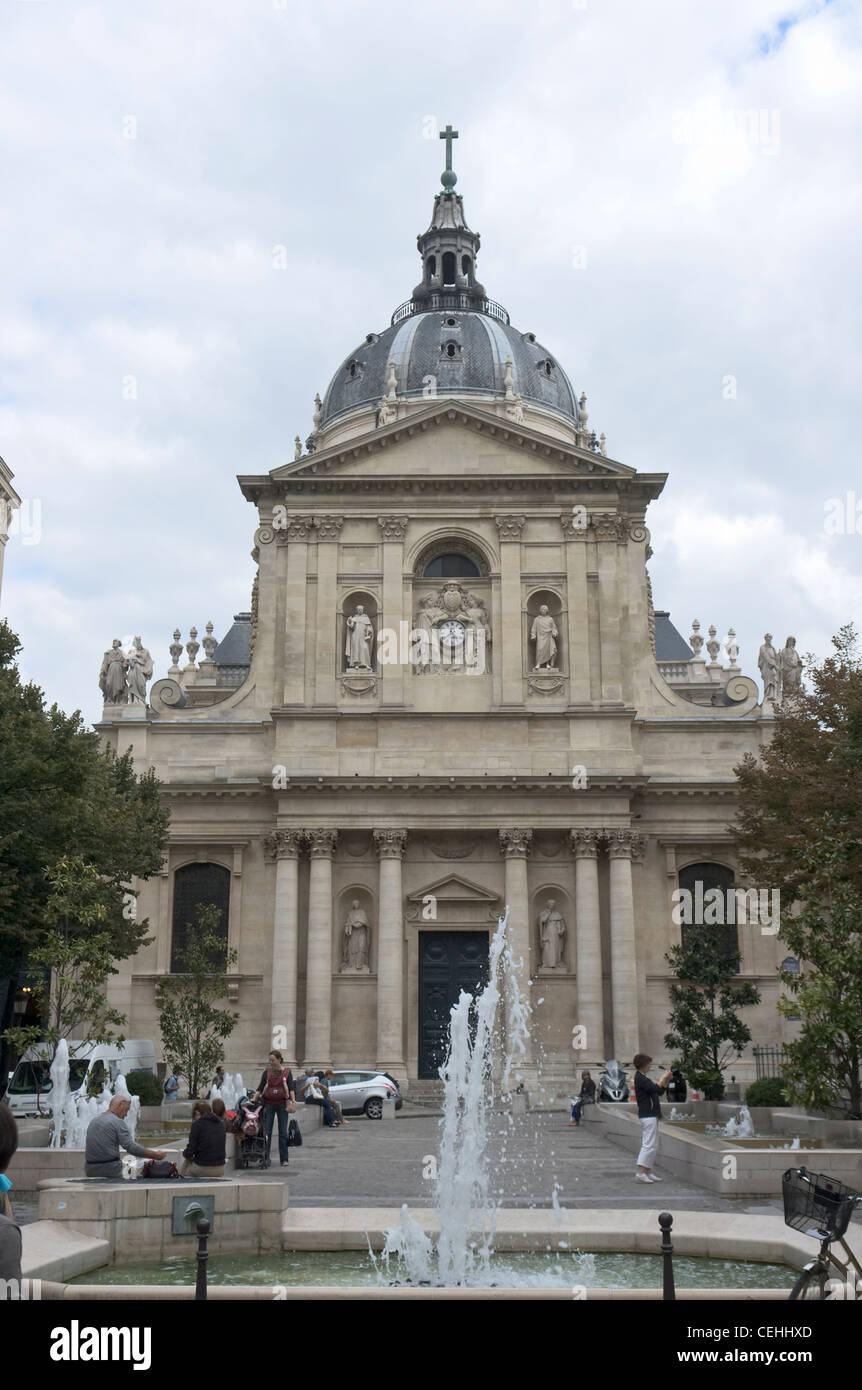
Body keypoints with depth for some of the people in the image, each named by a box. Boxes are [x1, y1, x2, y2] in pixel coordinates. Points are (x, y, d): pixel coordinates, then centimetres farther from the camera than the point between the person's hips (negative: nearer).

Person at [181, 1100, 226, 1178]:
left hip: (202, 1169, -5)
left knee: (186, 1161, 22)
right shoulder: (221, 1124, 6)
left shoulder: (197, 1124, -8)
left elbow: (190, 1151, -10)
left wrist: (185, 1152, 13)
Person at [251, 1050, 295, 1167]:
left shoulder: (286, 1071, 4)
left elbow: (291, 1088, -2)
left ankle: (284, 1159, 6)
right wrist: (253, 1099, -7)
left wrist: (293, 1101, -14)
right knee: (267, 1132, -3)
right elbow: (260, 1087, 6)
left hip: (282, 1104, -1)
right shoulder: (267, 1071, 7)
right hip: (269, 1104, 1)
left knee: (283, 1132, 0)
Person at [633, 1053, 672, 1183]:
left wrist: (666, 1080, 10)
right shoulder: (640, 1078, -13)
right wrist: (663, 1078, -8)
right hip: (648, 1115, -10)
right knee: (649, 1144, -12)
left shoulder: (642, 1078, 19)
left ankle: (648, 1172, 15)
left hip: (650, 1115, 10)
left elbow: (660, 1092, 22)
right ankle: (640, 1173, -14)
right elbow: (655, 1088, -24)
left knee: (652, 1145, 12)